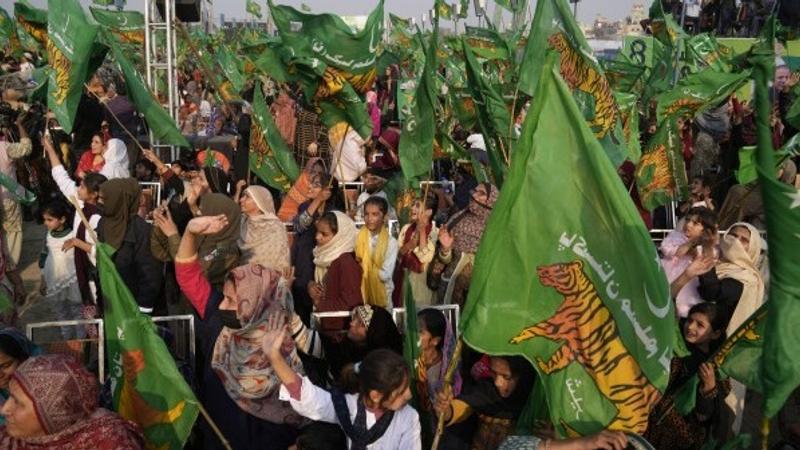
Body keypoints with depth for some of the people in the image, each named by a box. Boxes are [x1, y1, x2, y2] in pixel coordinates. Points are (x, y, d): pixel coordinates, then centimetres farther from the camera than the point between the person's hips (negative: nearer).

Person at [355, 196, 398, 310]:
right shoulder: (357, 238, -3)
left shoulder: (391, 242, -10)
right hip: (360, 292, 1)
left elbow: (385, 275, -14)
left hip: (381, 294, -1)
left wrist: (364, 266, -17)